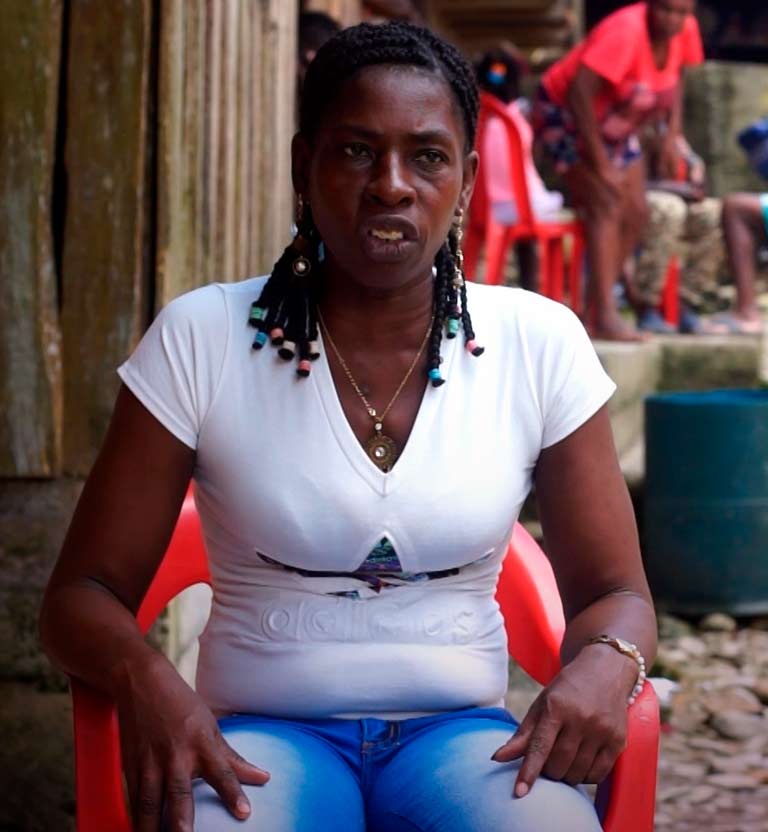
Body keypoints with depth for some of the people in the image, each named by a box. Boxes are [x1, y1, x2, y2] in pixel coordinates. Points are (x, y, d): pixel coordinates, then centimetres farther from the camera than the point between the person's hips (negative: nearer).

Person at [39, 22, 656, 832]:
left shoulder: (538, 346, 2)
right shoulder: (201, 339, -2)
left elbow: (615, 593, 8)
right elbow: (82, 594, 0)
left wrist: (604, 666, -17)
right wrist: (144, 678, -23)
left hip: (461, 733, 2)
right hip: (264, 736, -1)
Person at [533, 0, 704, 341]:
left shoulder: (685, 31, -11)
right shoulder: (625, 32, -34)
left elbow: (675, 77, 10)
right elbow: (579, 92, -35)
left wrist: (671, 136, -1)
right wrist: (601, 165, -30)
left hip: (614, 125, 8)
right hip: (567, 114, -8)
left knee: (636, 214, 2)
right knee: (606, 207, -20)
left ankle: (597, 303, 12)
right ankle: (605, 316, -24)